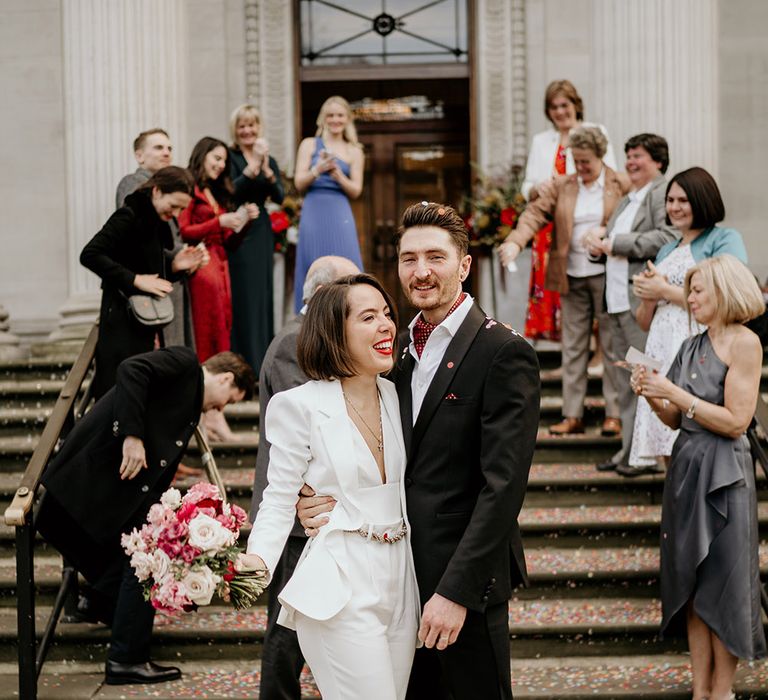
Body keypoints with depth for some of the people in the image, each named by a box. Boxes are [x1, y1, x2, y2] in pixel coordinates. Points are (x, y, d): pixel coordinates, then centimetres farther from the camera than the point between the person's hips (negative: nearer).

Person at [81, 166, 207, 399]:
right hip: (122, 322, -8)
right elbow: (90, 255, -20)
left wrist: (175, 266, 1)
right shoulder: (129, 216, -11)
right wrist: (135, 279, -22)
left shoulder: (159, 224, 14)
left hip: (148, 325, 8)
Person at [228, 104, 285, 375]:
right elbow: (232, 191, -18)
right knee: (243, 295, -9)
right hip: (238, 232, -5)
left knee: (263, 294, 8)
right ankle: (245, 361, -7)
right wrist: (253, 165, -24)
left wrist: (266, 170, -15)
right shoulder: (230, 157, -3)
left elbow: (279, 197, 0)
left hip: (261, 231, 5)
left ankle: (262, 358, 15)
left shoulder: (270, 160, 13)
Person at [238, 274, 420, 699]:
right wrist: (257, 560, -24)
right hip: (340, 590, -6)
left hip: (401, 584, 7)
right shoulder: (301, 405, -8)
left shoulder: (395, 397, 10)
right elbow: (279, 500, -5)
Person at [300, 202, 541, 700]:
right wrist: (338, 502, -8)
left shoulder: (504, 353, -10)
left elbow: (503, 486, -17)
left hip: (466, 582, -6)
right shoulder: (403, 353, 12)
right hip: (406, 576, 7)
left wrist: (456, 590, -21)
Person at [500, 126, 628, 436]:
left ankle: (614, 414, 7)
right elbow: (535, 213, -2)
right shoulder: (562, 186, 9)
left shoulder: (620, 186, 0)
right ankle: (572, 415, 11)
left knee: (612, 346, 1)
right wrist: (515, 241, -19)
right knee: (573, 346, 7)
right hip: (572, 277, 4)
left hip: (606, 275, -4)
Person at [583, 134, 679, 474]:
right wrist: (598, 236, 4)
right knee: (625, 380, 12)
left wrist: (616, 243, -15)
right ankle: (629, 450, 19)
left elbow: (668, 237, -21)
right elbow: (612, 237, 29)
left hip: (644, 301, -10)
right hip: (618, 300, 10)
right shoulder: (627, 200, 24)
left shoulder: (664, 193, -6)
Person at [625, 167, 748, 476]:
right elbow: (645, 322, 29)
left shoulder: (725, 239, 3)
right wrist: (648, 299, 5)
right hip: (660, 353, 7)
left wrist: (665, 291, -1)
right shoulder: (667, 251, 27)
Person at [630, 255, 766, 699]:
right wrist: (653, 397, -5)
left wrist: (675, 393, -15)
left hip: (723, 474, -7)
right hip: (686, 466, 7)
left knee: (723, 583, 2)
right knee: (692, 584, 10)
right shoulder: (693, 347, 11)